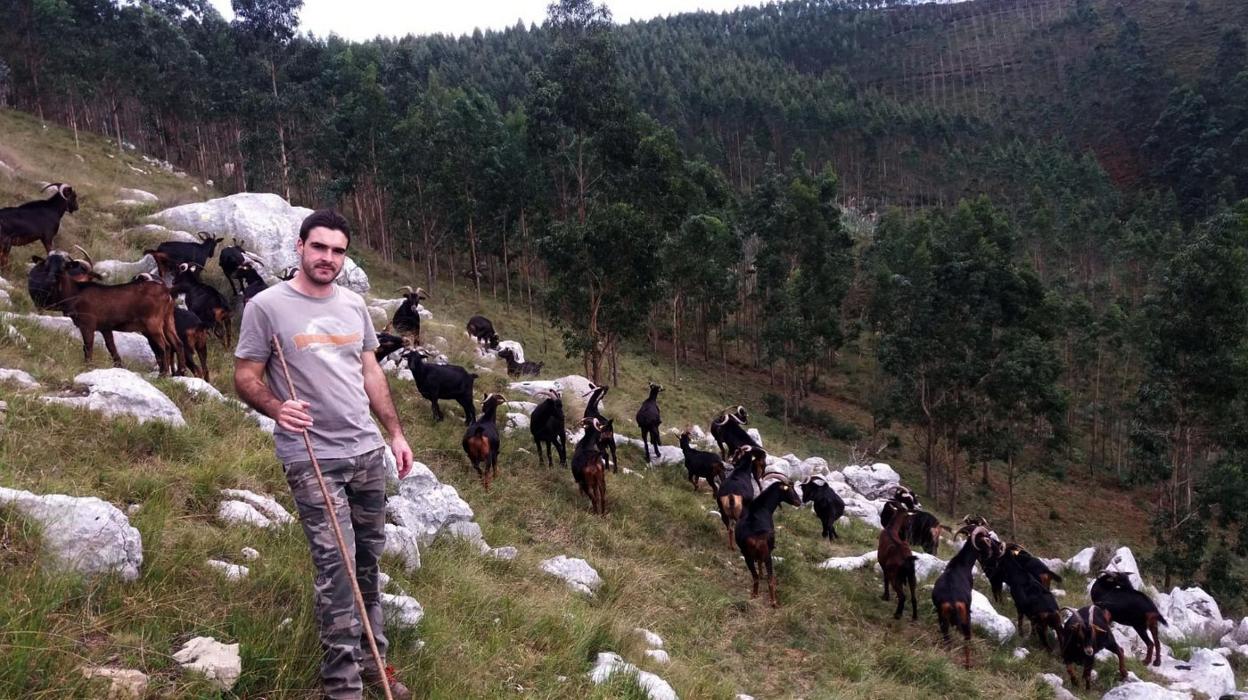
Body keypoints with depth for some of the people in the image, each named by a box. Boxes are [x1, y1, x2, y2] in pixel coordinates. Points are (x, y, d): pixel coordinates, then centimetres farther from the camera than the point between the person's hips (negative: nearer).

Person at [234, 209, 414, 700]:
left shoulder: (353, 304, 10)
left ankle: (370, 660, 26)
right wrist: (276, 408, -25)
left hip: (367, 452, 5)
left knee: (368, 561, 11)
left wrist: (395, 433, 15)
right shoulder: (267, 306, -7)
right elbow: (245, 377, -5)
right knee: (336, 568, -8)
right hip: (312, 459, -5)